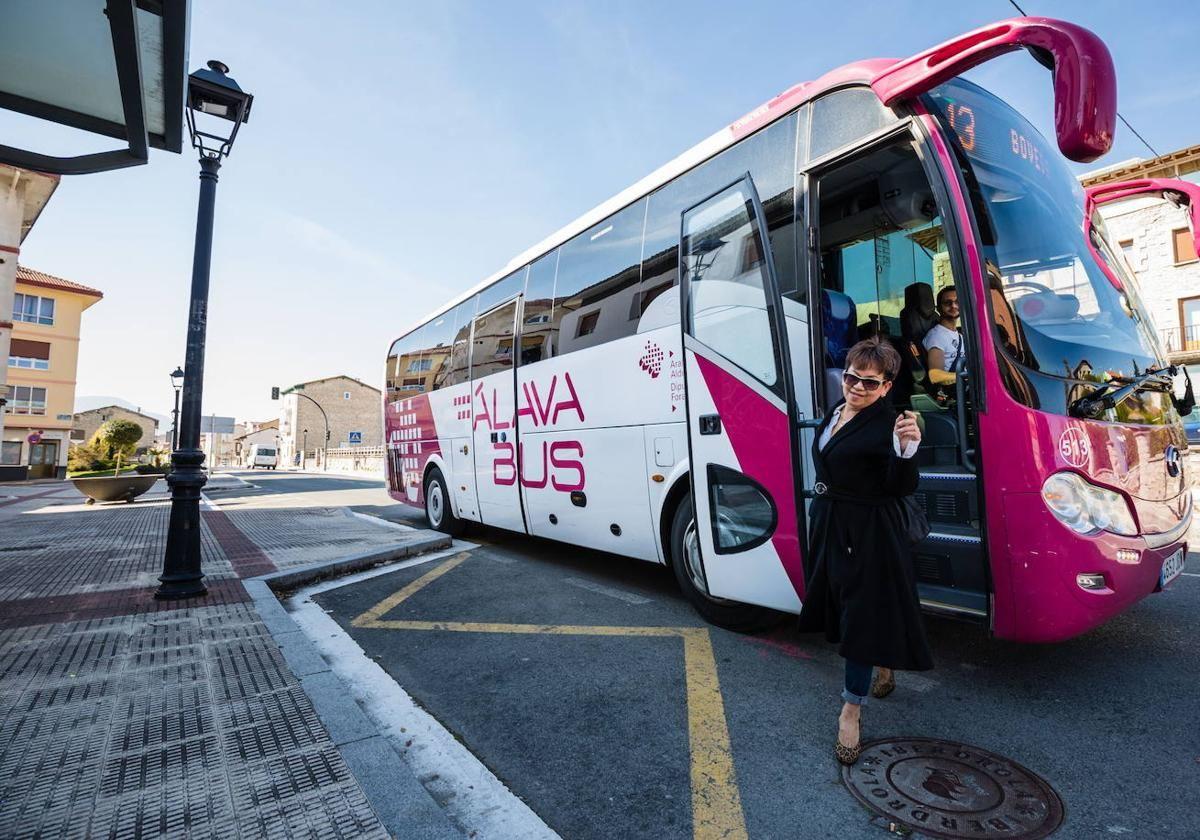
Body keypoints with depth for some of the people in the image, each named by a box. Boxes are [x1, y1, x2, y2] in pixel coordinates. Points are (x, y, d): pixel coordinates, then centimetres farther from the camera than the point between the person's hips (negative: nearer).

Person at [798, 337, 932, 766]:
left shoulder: (886, 424, -17)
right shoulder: (836, 412, 6)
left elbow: (902, 488, -23)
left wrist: (906, 448, -39)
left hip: (869, 534, -8)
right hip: (831, 526, 8)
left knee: (863, 615, 1)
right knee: (846, 605, 20)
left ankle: (852, 710, 14)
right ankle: (884, 667, 46)